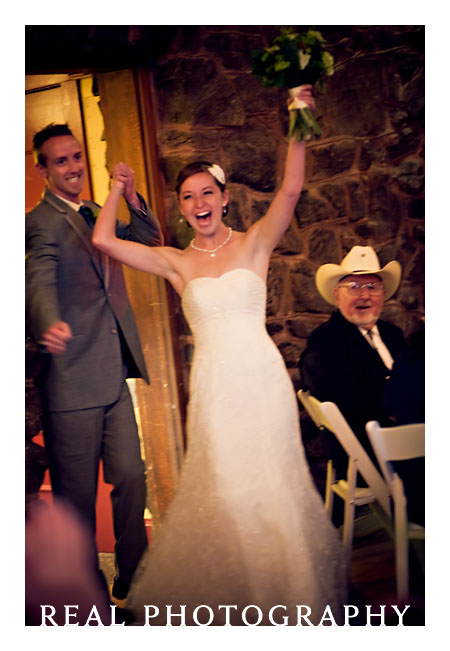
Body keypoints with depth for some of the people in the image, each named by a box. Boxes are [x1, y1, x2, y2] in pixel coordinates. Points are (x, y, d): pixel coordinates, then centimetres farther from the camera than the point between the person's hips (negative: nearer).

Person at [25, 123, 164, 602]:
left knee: (131, 478, 13)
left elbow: (150, 240, 12)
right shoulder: (41, 222, -10)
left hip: (114, 376, 7)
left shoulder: (97, 216, 15)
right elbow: (39, 279, -26)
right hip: (72, 380, -7)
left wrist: (131, 197, -6)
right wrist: (49, 325, -48)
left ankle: (133, 580, 30)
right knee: (78, 495, 6)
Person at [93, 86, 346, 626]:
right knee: (223, 487, 4)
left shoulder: (254, 243, 2)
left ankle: (285, 588, 27)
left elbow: (290, 190, -13)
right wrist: (119, 186, 10)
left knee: (271, 482, 8)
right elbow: (103, 240, -2)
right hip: (214, 384, 1)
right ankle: (231, 593, 24)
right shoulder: (177, 263, 5)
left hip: (262, 378, -1)